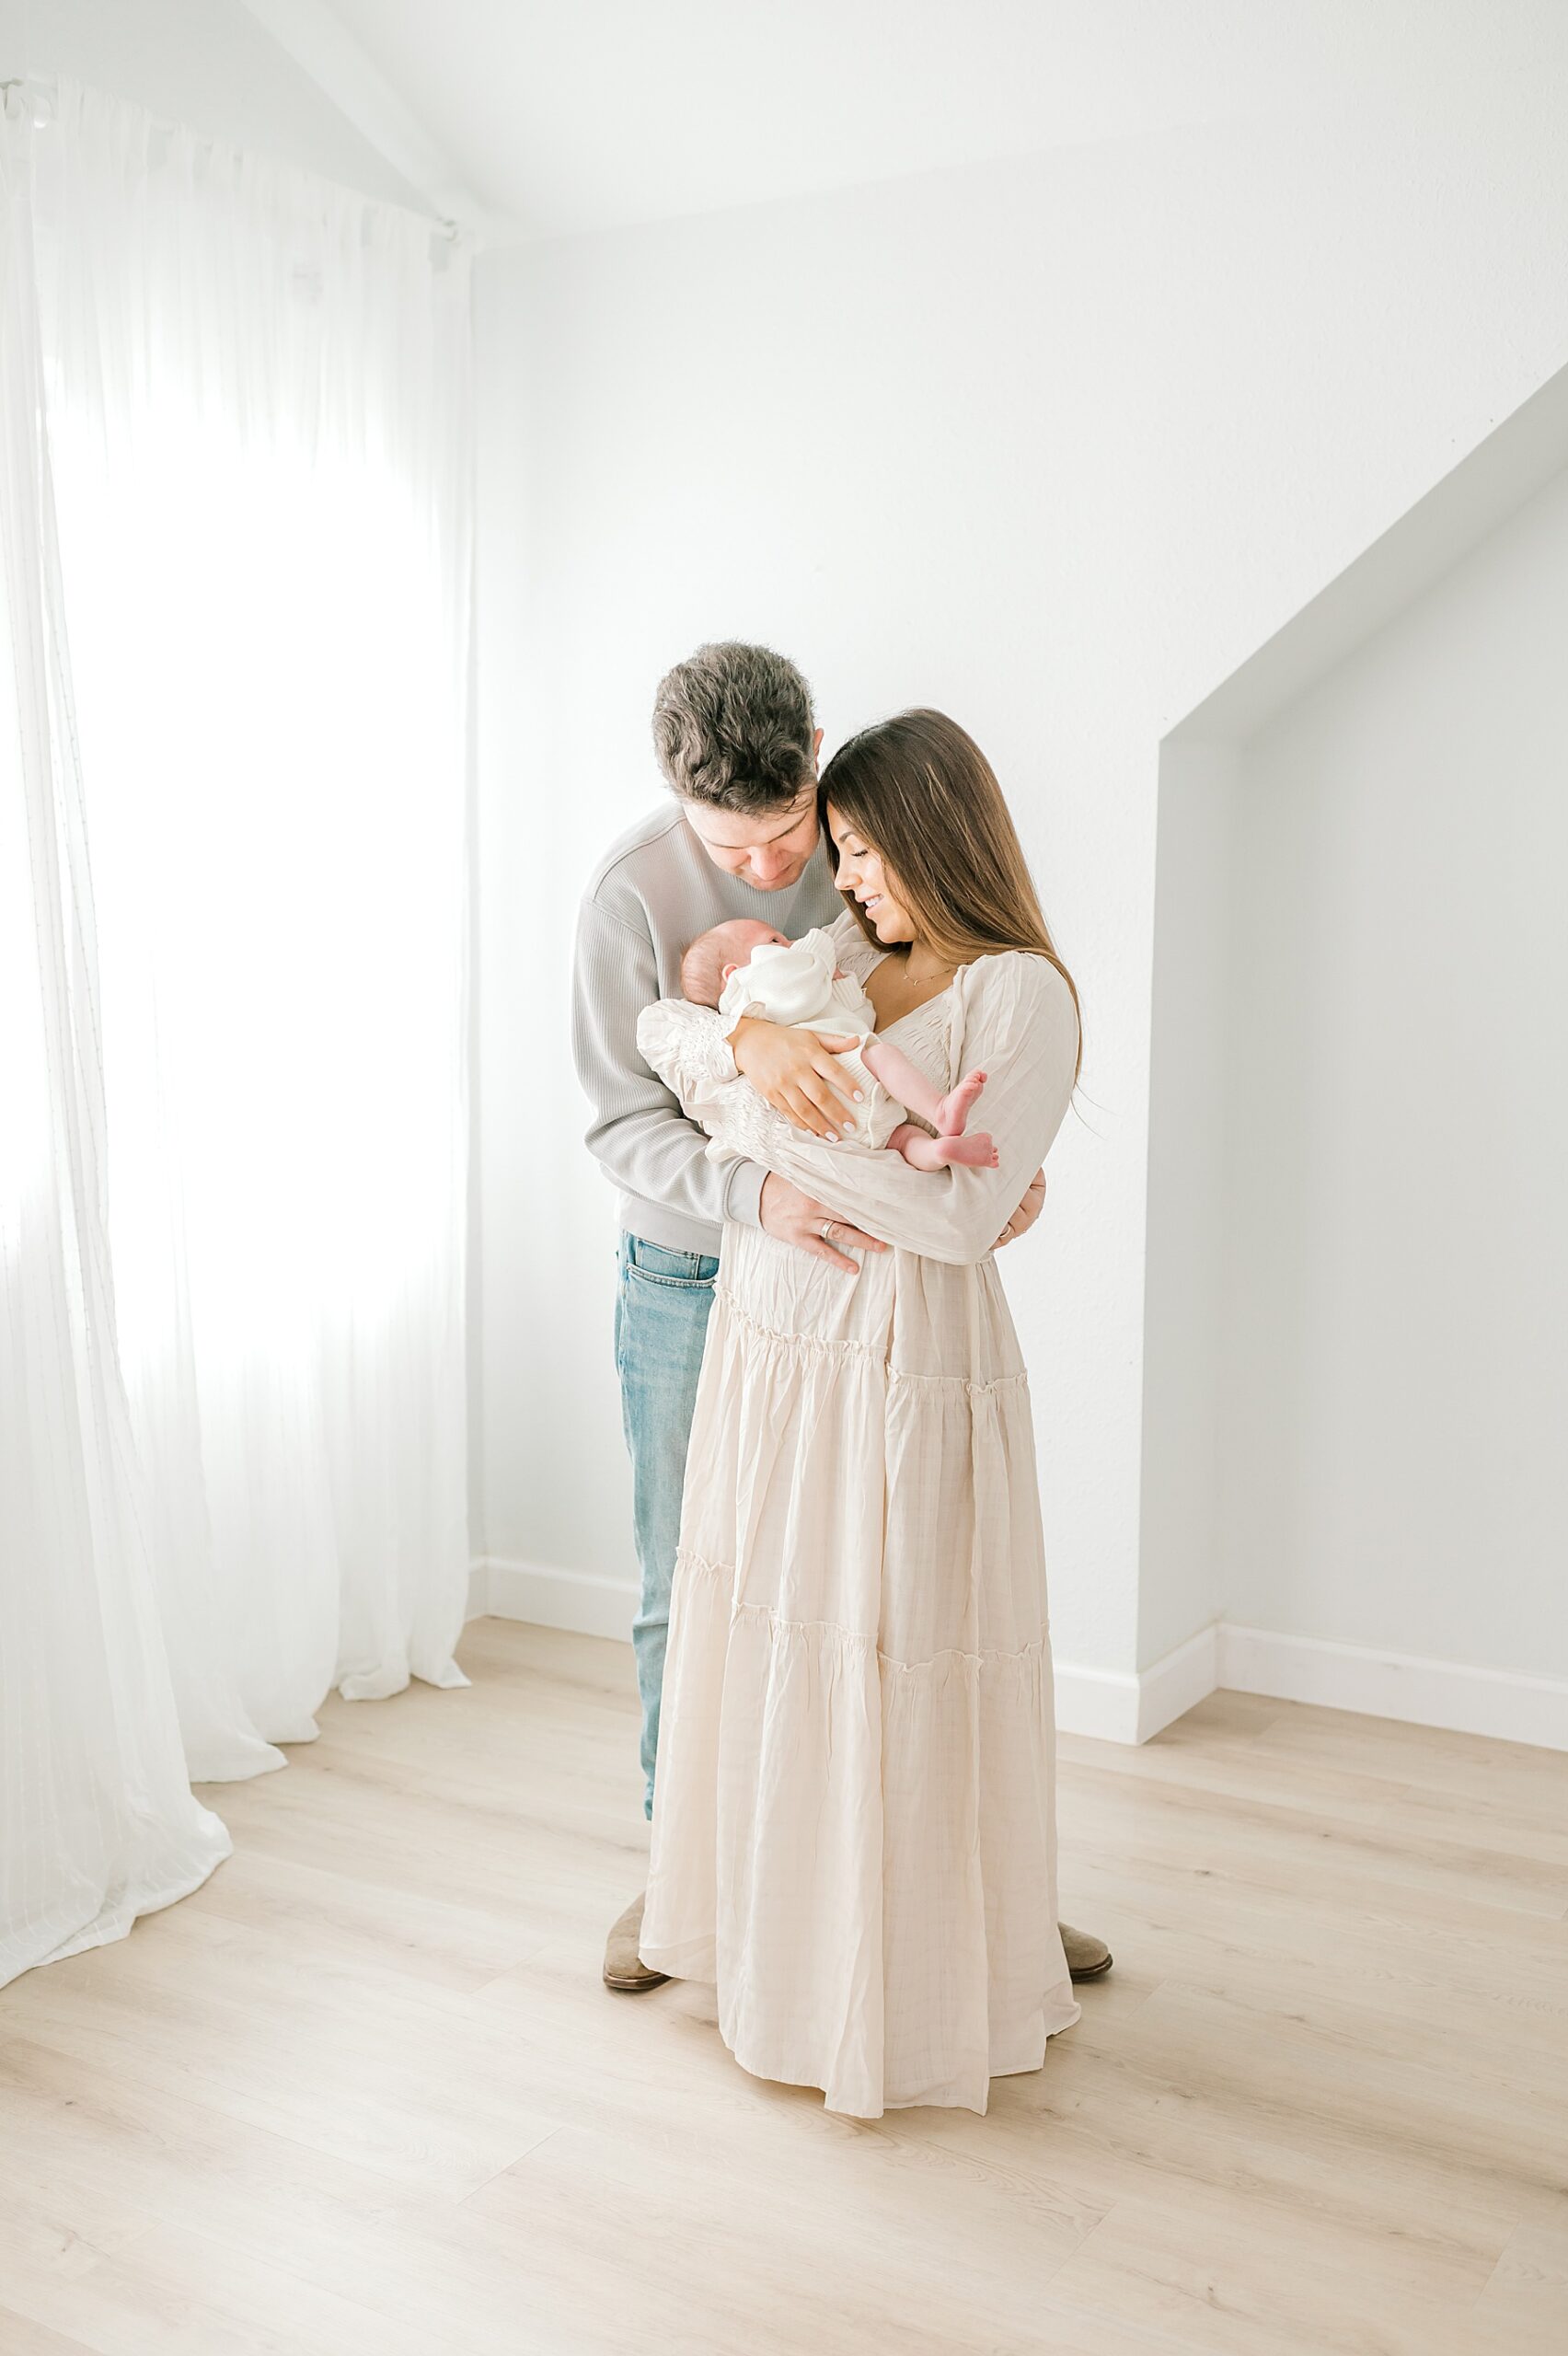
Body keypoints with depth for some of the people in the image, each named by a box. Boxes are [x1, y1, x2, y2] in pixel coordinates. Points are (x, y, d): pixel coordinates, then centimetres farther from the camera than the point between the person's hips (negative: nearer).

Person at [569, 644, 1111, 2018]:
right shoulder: (634, 895, -17)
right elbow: (625, 1126, -16)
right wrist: (756, 1193, -34)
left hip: (866, 1265, 2)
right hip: (694, 1280, -1)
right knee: (689, 1593, 11)